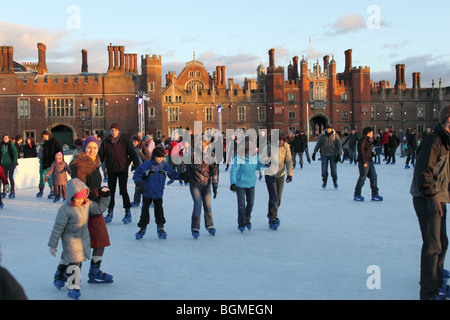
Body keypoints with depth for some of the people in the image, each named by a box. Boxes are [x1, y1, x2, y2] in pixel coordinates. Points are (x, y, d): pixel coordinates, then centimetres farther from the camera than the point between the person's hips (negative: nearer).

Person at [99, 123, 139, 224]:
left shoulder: (125, 142, -3)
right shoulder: (105, 142, 3)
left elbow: (132, 154, -1)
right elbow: (100, 155, 9)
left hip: (123, 169, -3)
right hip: (111, 170, 3)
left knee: (123, 190, -6)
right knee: (111, 191, 7)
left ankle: (128, 213, 4)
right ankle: (110, 212, 18)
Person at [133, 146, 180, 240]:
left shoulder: (165, 165, -2)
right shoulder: (147, 164, -12)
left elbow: (173, 174, 8)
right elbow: (136, 173, -10)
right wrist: (139, 184, -20)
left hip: (158, 193, 2)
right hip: (147, 193, -2)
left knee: (159, 210, 1)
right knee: (145, 210, 3)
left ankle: (160, 228, 15)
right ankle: (142, 228, 16)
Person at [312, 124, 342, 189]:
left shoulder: (335, 136, -2)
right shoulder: (322, 136, 2)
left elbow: (339, 145, -1)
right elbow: (318, 144, 7)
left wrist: (338, 154, -9)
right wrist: (314, 153, 3)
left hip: (333, 155, -1)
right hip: (324, 155, 1)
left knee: (333, 169, -2)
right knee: (324, 169, 0)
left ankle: (335, 182, 13)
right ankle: (324, 182, 12)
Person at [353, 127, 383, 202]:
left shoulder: (368, 140, 19)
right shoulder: (363, 140, -11)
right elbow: (361, 151, -18)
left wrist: (373, 153, 6)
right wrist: (364, 162, -22)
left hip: (369, 162, 10)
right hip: (364, 162, -10)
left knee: (373, 177, 6)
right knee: (362, 177, -5)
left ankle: (375, 195, 10)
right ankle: (357, 195, 4)